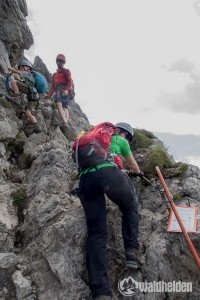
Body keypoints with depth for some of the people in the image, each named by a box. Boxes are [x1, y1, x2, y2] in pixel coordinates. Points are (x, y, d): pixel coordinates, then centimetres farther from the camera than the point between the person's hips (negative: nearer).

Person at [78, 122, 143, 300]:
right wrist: (139, 173, 62)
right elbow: (132, 164, 39)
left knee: (96, 232, 0)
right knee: (130, 208, 24)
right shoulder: (120, 141, 25)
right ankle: (132, 252, 11)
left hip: (86, 178, 4)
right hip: (109, 173, -4)